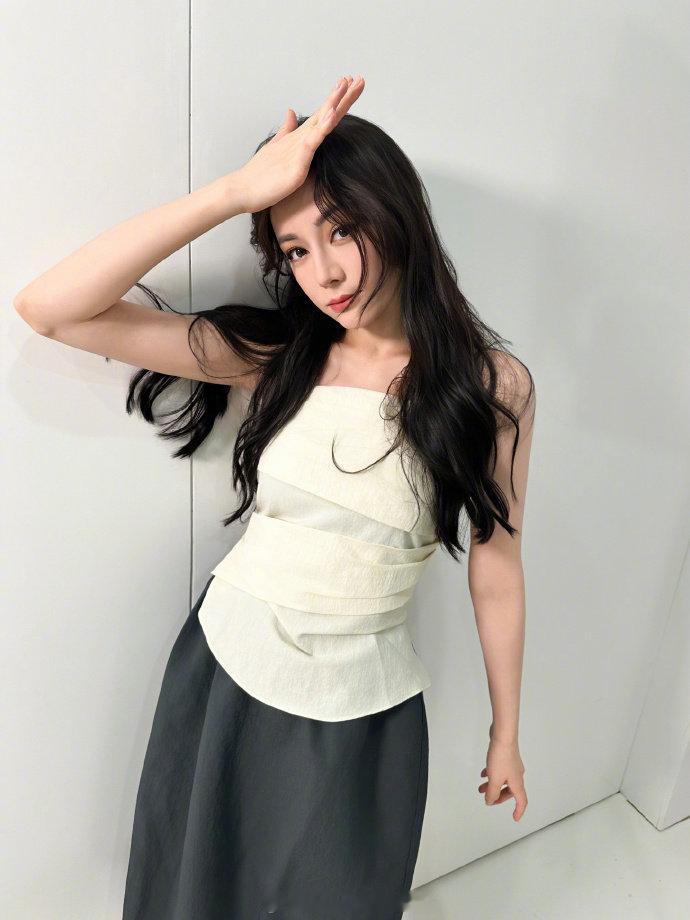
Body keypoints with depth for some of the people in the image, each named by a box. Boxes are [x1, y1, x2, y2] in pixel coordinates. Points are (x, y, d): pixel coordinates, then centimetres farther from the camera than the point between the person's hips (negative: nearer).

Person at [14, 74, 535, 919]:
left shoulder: (492, 382, -12)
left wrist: (505, 731, 7)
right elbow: (48, 308, -17)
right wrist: (238, 189, -23)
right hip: (223, 669, 2)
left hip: (361, 708, -1)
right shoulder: (271, 354, -10)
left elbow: (496, 563, -4)